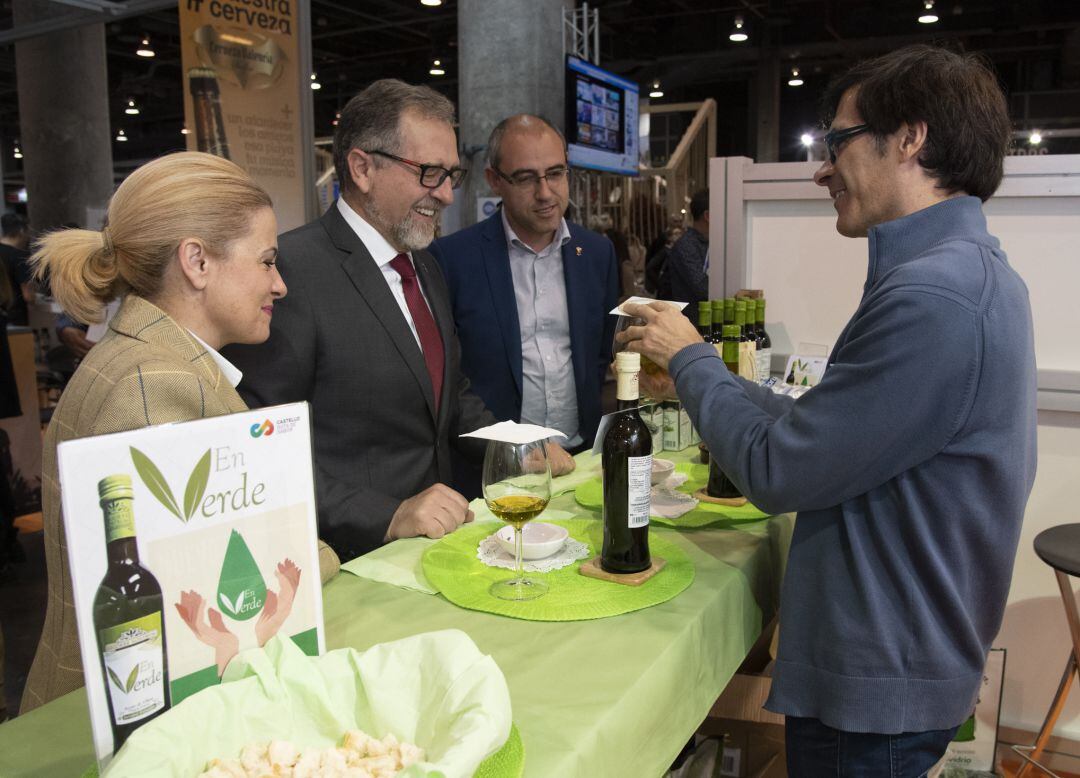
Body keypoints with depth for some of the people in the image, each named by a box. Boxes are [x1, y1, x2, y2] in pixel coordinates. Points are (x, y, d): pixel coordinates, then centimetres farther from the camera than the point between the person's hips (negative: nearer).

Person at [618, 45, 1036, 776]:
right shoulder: (968, 270, 6)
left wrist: (690, 357, -9)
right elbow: (826, 427, 8)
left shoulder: (931, 297, -27)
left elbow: (775, 471, -23)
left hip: (877, 684, -9)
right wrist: (702, 374, 6)